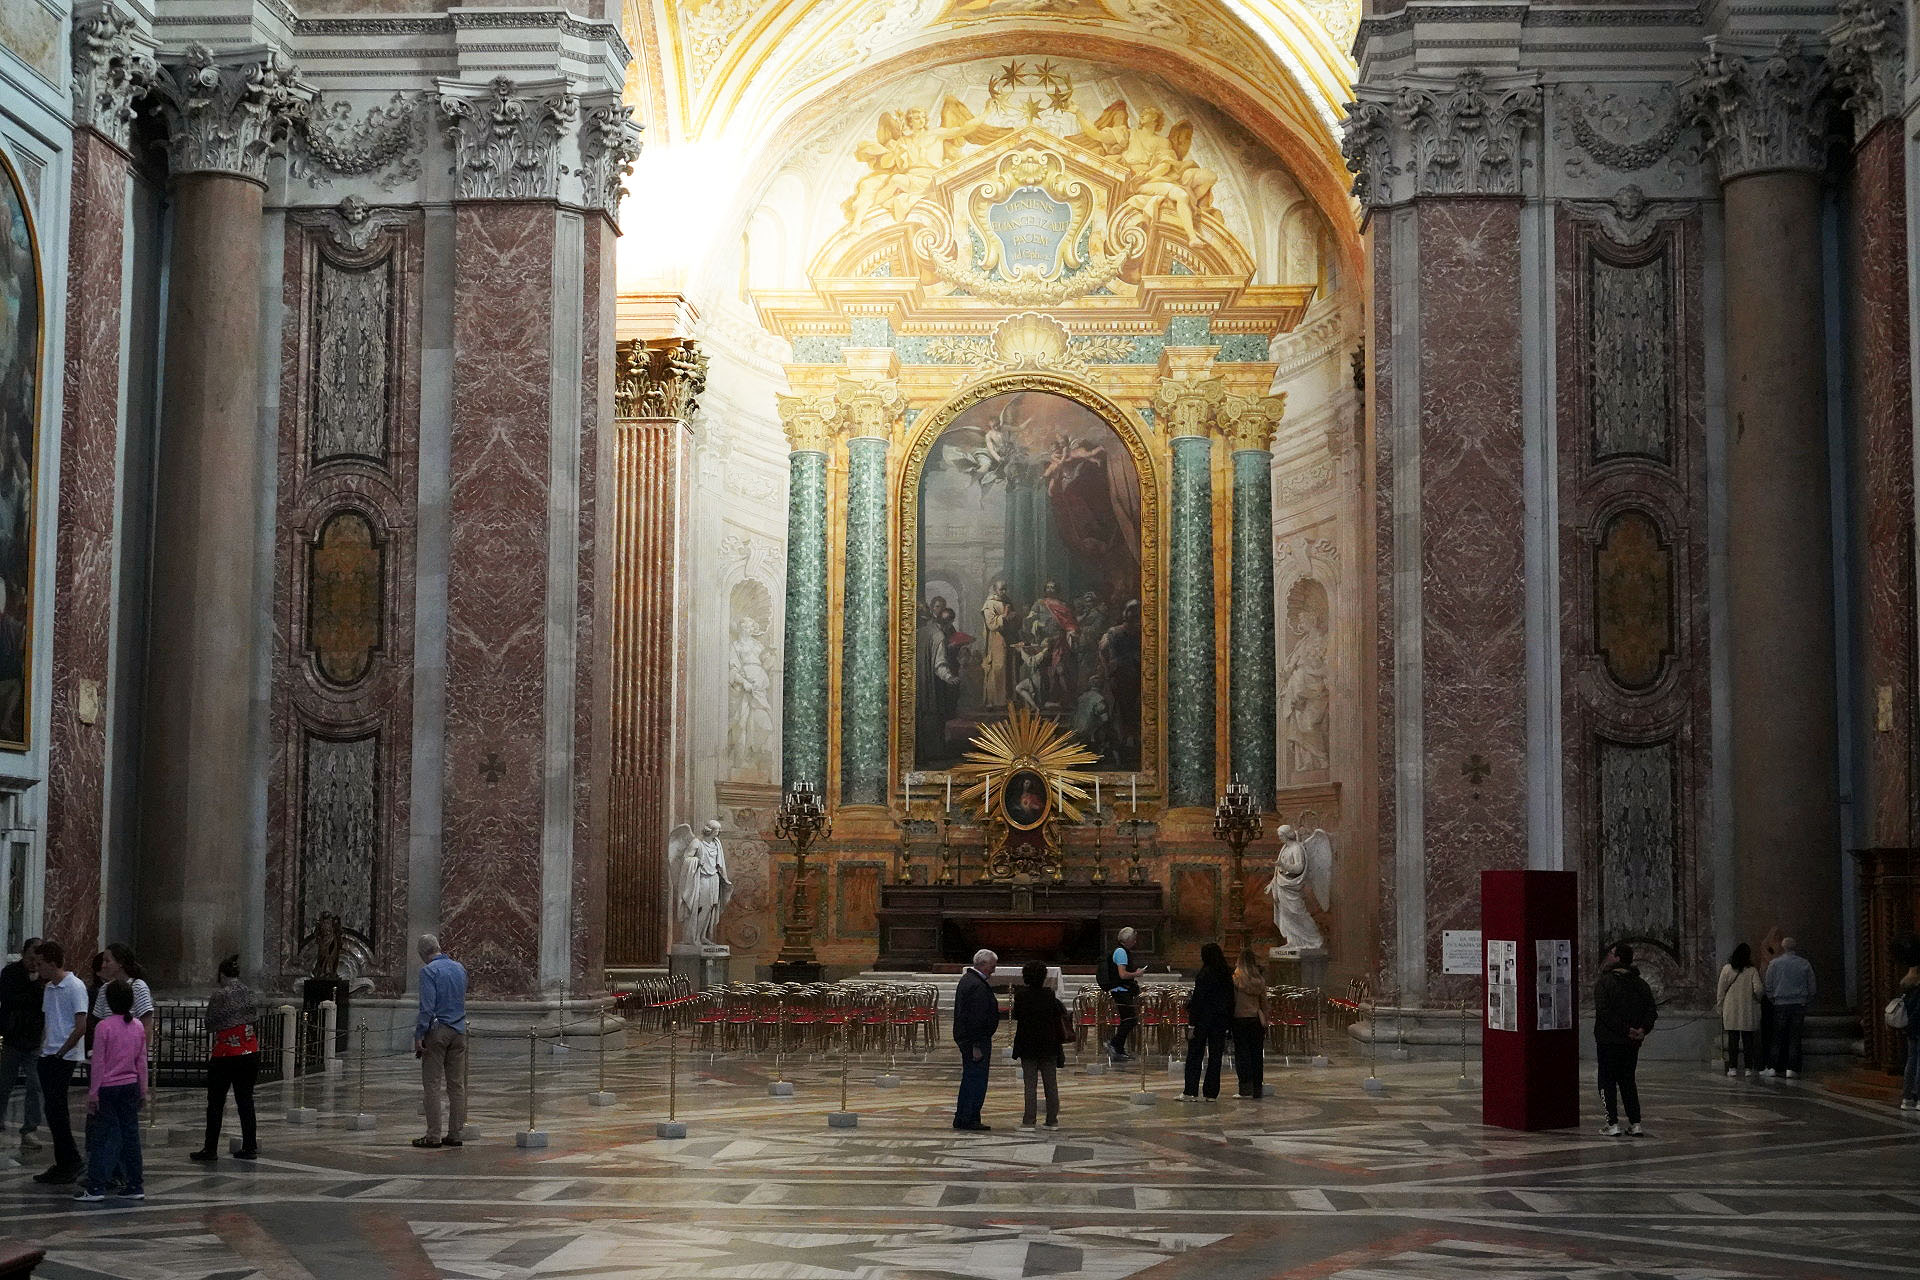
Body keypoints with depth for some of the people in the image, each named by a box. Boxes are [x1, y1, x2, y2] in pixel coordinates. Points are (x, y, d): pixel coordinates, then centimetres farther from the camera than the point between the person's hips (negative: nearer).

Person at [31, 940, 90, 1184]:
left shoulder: (75, 987, -11)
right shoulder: (48, 988, 14)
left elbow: (81, 1027, -15)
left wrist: (59, 1053, -13)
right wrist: (42, 1050, 10)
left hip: (65, 1057, -8)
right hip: (48, 1055, 8)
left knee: (55, 1109, -9)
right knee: (52, 1109, 8)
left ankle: (69, 1162, -2)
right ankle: (65, 1163, 14)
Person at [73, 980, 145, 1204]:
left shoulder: (104, 1026, -13)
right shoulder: (138, 1026, 2)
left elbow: (98, 1062, -11)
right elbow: (142, 1061, 7)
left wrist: (93, 1092, -5)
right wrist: (143, 1090, 16)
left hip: (107, 1087, -5)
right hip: (130, 1085, 5)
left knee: (99, 1137, 1)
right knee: (131, 1134, 8)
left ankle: (96, 1188, 0)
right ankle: (136, 1186, 10)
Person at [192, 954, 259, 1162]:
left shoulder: (219, 994, -10)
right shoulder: (248, 991, 4)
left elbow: (209, 1025, -5)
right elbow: (256, 1015, 9)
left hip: (225, 1054, -5)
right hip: (250, 1054, 5)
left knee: (215, 1103, 3)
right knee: (245, 1100, 10)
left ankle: (211, 1149, 5)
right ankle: (249, 1147, 10)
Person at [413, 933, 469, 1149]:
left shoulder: (429, 971, -10)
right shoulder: (459, 968, 11)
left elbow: (427, 1006, -16)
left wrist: (418, 1036, -15)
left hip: (437, 1031, -6)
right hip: (459, 1031, 6)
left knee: (432, 1084, -2)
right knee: (457, 1085, 7)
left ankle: (433, 1136, -4)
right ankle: (455, 1134, 8)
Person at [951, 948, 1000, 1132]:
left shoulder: (967, 980, 14)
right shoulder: (978, 986, -20)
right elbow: (976, 1018, -23)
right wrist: (977, 1045, -23)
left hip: (966, 1039, 11)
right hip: (976, 1040, -11)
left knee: (970, 1080, 16)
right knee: (977, 1080, -5)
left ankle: (962, 1119, 22)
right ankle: (969, 1119, -2)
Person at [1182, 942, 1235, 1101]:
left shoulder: (1204, 975, -13)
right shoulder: (1228, 975, 5)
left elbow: (1197, 1000, -14)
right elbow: (1231, 1000, 8)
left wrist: (1192, 1025, -12)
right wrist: (1229, 1021, 13)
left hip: (1203, 1019, -5)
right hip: (1221, 1020, 5)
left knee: (1194, 1056, 2)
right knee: (1215, 1056, 9)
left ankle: (1191, 1092, 0)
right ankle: (1211, 1092, 9)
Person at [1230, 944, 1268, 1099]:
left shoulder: (1236, 978, -9)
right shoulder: (1260, 979, 3)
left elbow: (1232, 1000, -5)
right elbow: (1264, 1001, 9)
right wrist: (1265, 1020, 16)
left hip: (1240, 1018, -4)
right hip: (1257, 1020, 4)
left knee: (1242, 1053, 1)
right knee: (1257, 1054, 8)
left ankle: (1245, 1088, -4)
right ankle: (1257, 1088, 10)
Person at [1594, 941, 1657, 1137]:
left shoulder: (1604, 982, -10)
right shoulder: (1641, 983, 9)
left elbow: (1604, 1011, -20)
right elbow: (1652, 1011, 3)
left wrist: (1625, 1030, -17)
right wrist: (1642, 1029, -8)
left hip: (1608, 1041, -5)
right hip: (1633, 1042, 5)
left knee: (1607, 1082, 3)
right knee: (1628, 1081, 15)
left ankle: (1613, 1124, -4)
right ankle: (1635, 1123, 8)